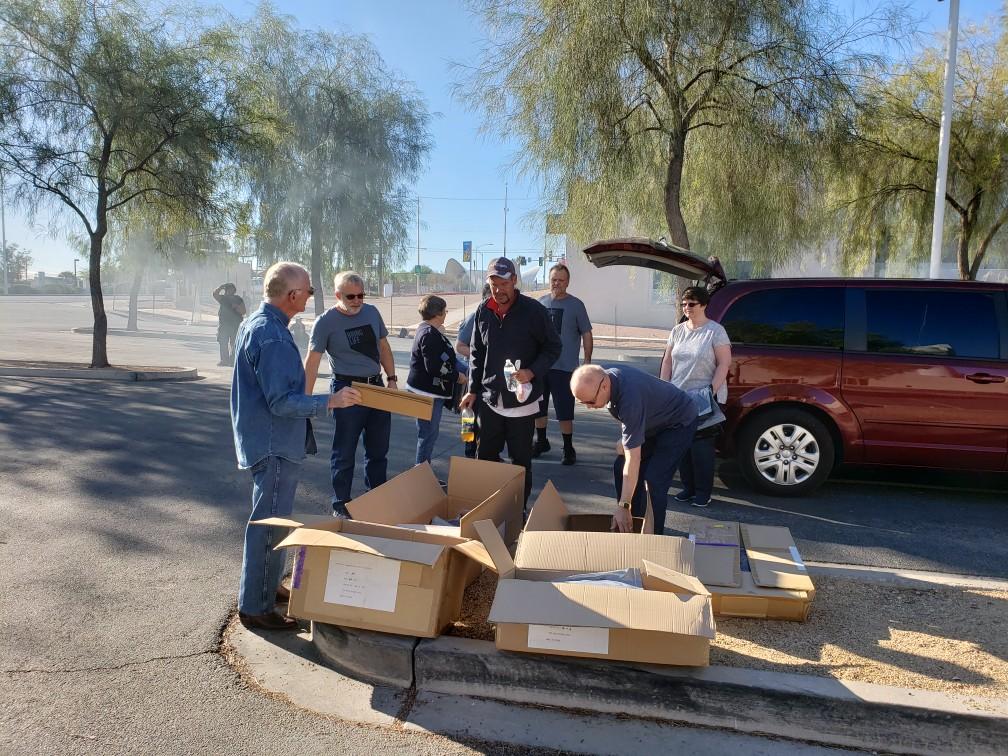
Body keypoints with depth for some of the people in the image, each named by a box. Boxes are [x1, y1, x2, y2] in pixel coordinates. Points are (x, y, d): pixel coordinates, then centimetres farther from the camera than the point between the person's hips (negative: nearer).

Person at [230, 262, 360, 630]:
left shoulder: (255, 323, 9)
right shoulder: (272, 337, -24)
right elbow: (282, 402, -25)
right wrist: (330, 402, -21)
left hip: (265, 441, 11)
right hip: (275, 445, -11)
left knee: (268, 520, 22)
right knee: (270, 524, -1)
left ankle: (263, 589, 37)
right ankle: (256, 607, 9)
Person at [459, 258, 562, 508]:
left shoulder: (533, 311, -10)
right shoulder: (483, 312, 3)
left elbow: (554, 347, -3)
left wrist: (532, 372, -18)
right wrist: (473, 390, 8)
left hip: (522, 401, -4)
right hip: (490, 399, 4)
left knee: (521, 460, 7)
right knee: (485, 457, 11)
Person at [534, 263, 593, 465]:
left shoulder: (576, 305, -2)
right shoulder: (540, 303, 8)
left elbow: (586, 334, 0)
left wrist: (587, 361, -5)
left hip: (564, 367, -4)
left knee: (564, 412, -3)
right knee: (538, 408, 13)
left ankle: (568, 448, 11)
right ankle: (541, 441, 31)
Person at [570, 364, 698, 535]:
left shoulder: (629, 398, -40)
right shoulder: (606, 377, -16)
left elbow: (633, 459, -37)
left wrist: (623, 507, -33)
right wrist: (626, 438, -3)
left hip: (679, 422, -9)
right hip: (654, 420, 9)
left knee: (654, 479, -20)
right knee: (621, 468, 2)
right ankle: (632, 524, 16)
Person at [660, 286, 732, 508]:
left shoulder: (715, 331, -5)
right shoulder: (678, 330, 12)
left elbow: (724, 363, -9)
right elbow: (667, 361, 15)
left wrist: (712, 390, -17)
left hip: (703, 398, -5)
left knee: (702, 446, -4)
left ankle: (703, 492, 7)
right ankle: (688, 487, 20)